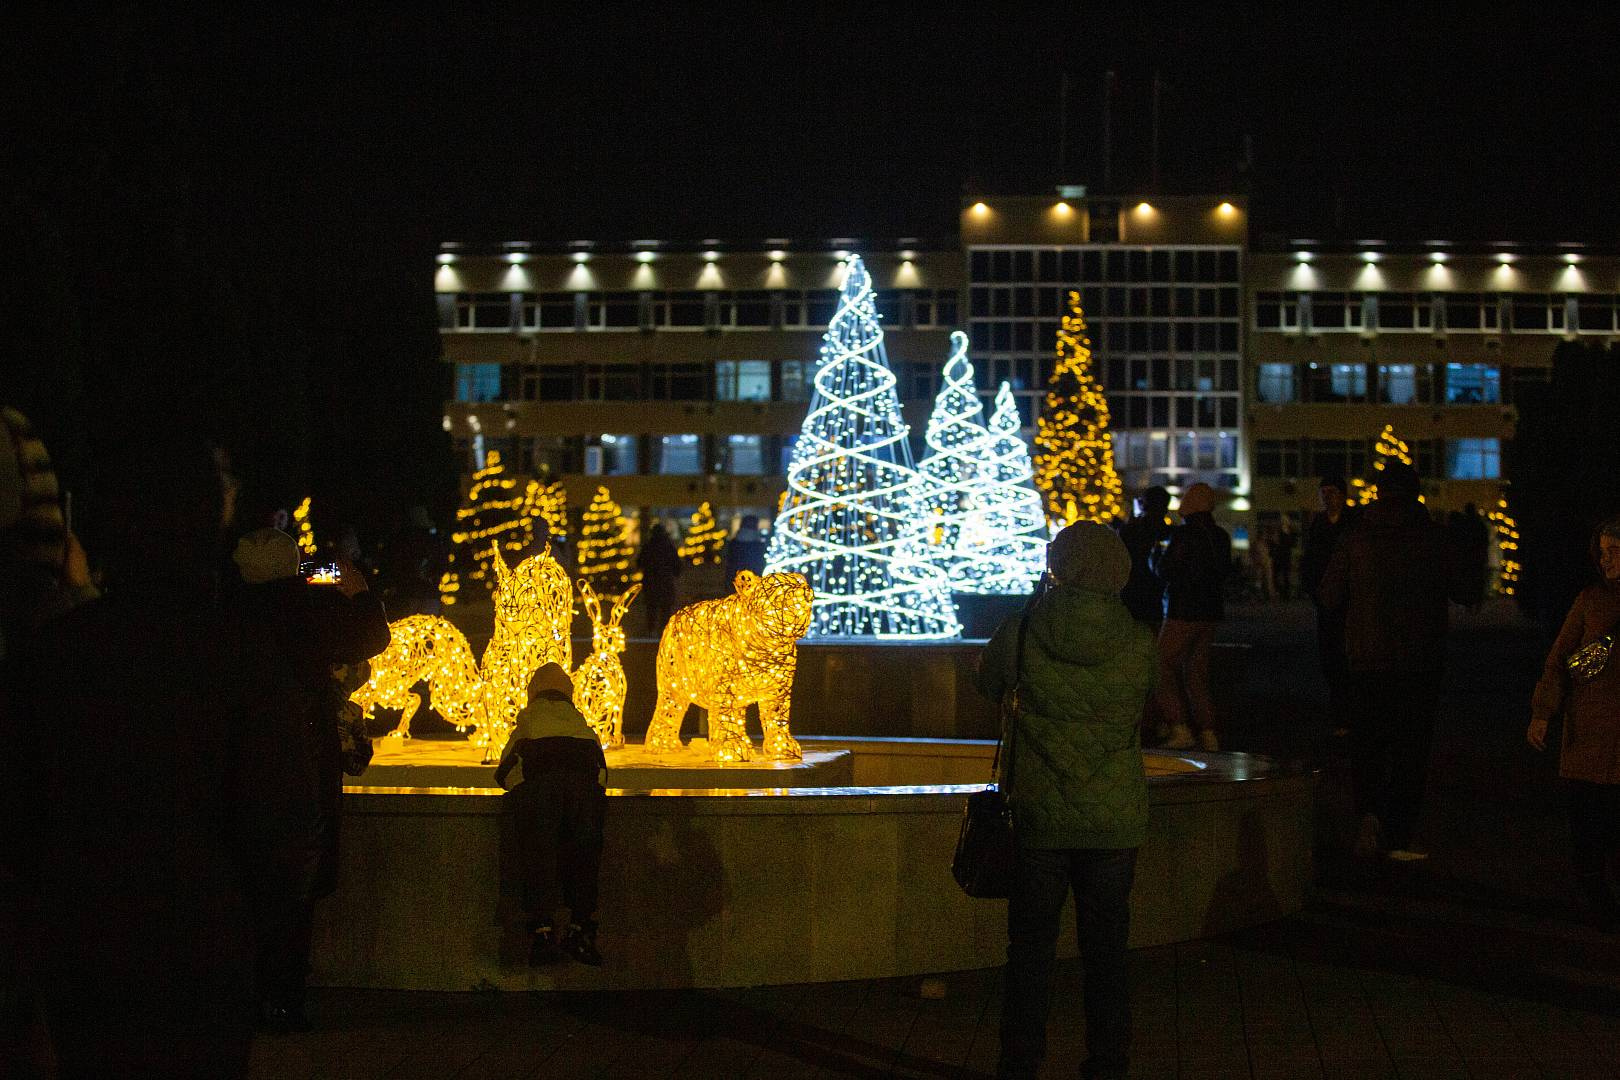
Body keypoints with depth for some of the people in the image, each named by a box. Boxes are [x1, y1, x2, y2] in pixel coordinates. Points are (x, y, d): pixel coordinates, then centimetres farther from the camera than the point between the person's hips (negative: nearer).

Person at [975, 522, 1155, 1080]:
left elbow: (989, 683, 8)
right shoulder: (1137, 642, -7)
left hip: (1040, 818, -1)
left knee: (1030, 947, 9)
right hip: (1115, 822, 1)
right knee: (1106, 949, 11)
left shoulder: (1022, 631, -10)